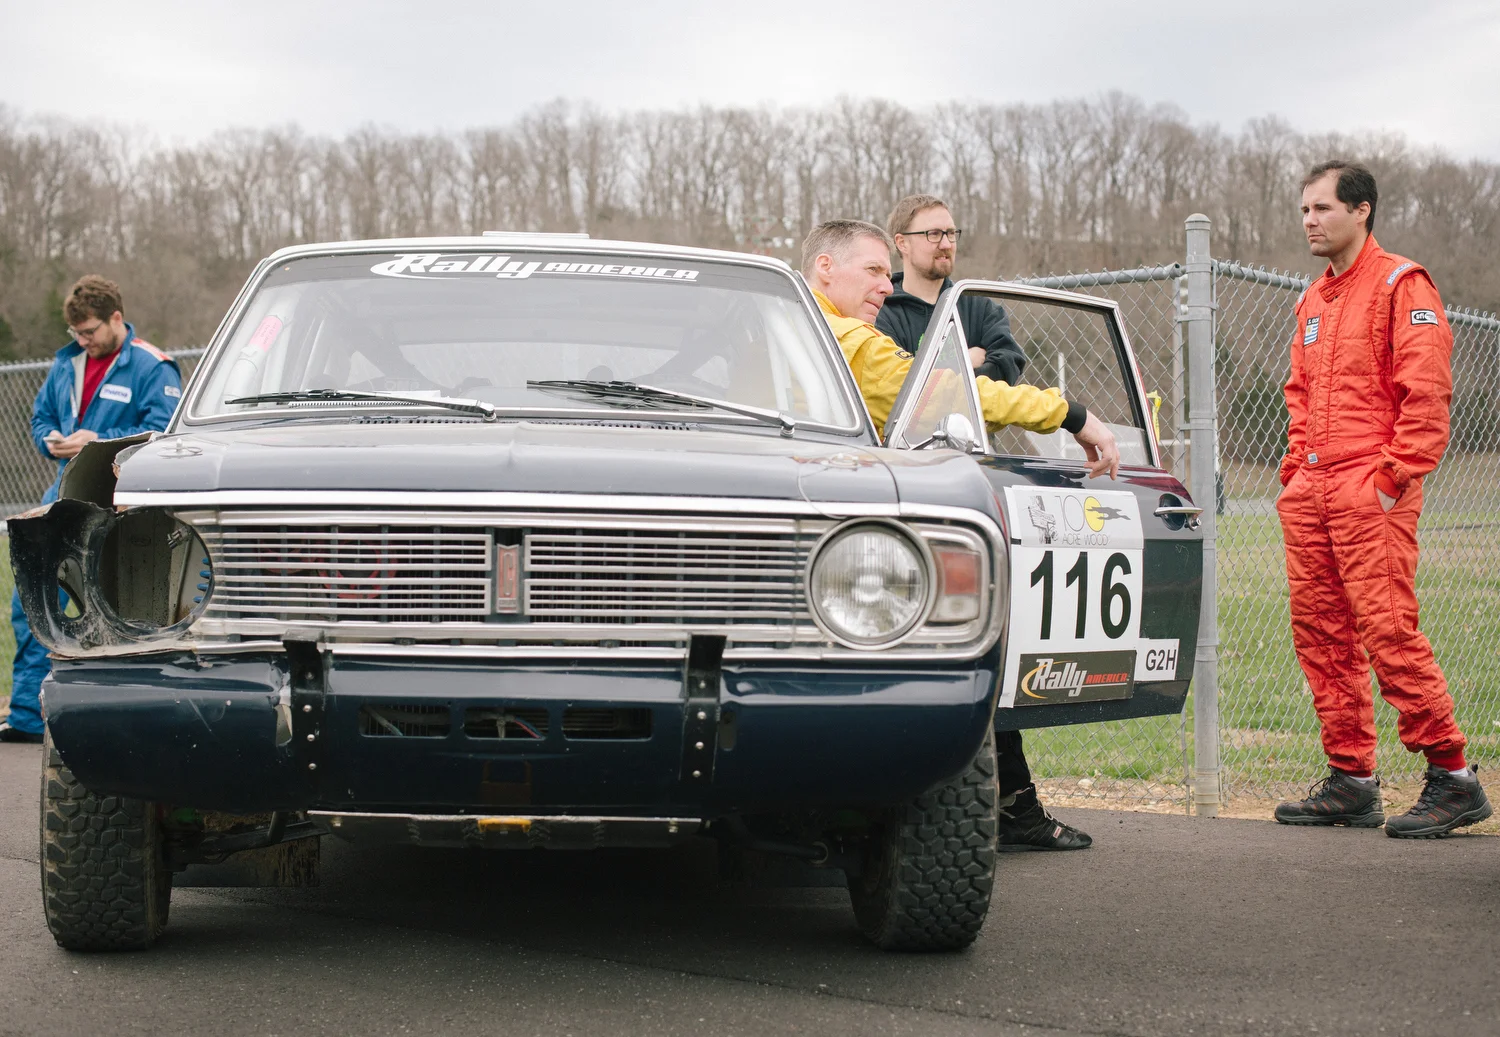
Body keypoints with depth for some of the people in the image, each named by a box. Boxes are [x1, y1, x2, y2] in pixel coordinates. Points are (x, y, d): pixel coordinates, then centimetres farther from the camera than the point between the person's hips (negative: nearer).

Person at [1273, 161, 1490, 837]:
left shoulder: (1401, 286, -4)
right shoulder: (1312, 301, 21)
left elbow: (1426, 392, -11)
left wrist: (1394, 477, -16)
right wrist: (1294, 471, 15)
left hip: (1371, 494, -8)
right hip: (1310, 495, 8)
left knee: (1387, 630, -14)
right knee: (1320, 633, 5)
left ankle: (1453, 776, -7)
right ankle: (1351, 781, 11)